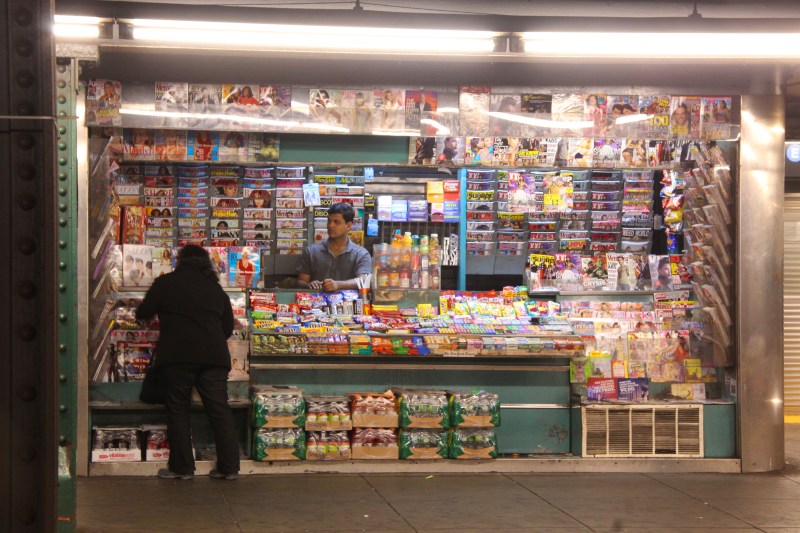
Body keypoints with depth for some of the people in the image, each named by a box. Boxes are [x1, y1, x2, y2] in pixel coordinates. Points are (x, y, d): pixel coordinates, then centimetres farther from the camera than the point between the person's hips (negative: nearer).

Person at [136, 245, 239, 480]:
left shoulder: (166, 283, 6)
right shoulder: (215, 287, 17)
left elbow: (143, 314, 10)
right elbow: (228, 325, 20)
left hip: (177, 356, -3)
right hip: (214, 355, 3)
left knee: (178, 410, 6)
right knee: (219, 410, 4)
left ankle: (182, 467, 6)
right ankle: (229, 467, 3)